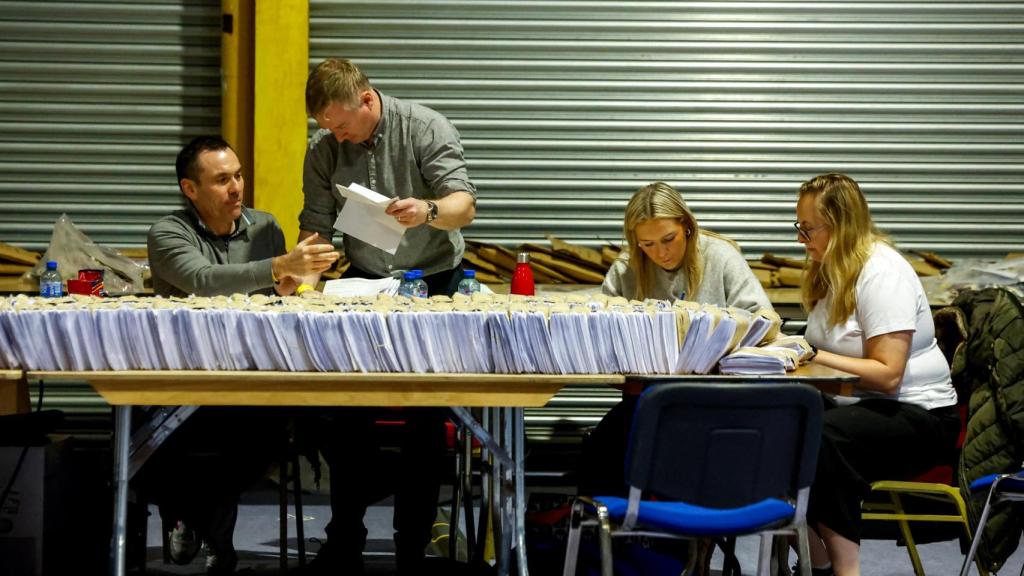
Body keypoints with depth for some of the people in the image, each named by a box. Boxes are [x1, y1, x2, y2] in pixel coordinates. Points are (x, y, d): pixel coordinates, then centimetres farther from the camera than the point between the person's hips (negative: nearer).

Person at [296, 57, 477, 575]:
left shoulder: (427, 129, -11)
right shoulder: (323, 148, -1)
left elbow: (464, 206, -18)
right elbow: (315, 223, 0)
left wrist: (428, 211, -40)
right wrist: (305, 274, -19)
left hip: (433, 279, -3)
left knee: (424, 420, -3)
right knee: (345, 414, -2)